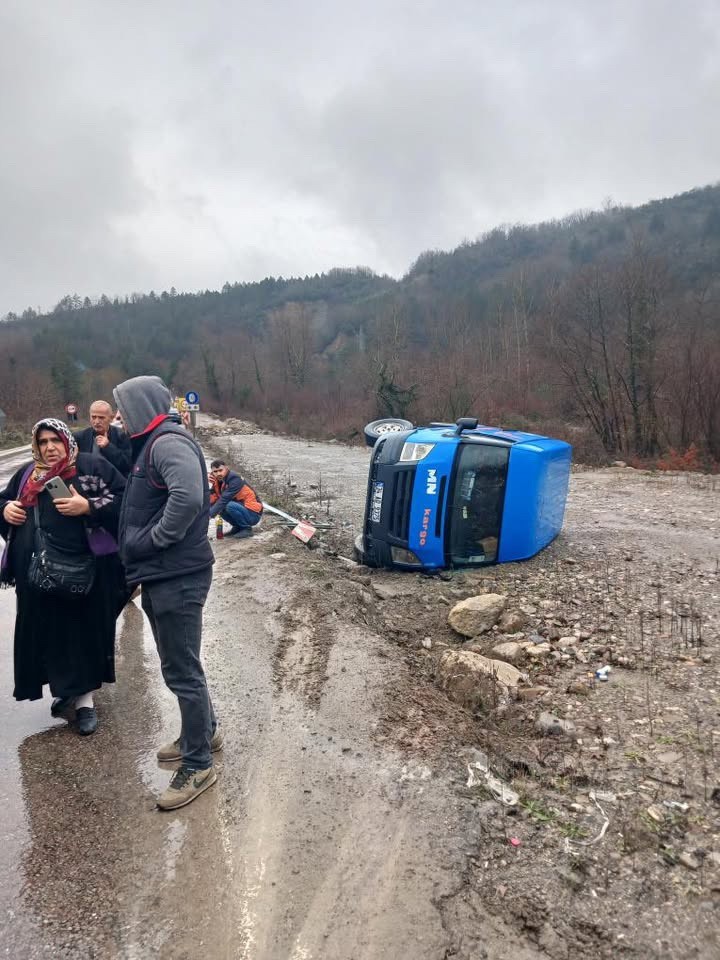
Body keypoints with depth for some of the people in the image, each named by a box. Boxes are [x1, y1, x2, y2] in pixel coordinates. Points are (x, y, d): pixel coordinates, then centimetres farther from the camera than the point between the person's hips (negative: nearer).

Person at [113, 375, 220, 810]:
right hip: (162, 576, 10)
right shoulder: (153, 444, 15)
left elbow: (188, 497, -34)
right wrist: (139, 547, 7)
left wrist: (154, 540, -23)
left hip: (178, 577, -10)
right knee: (179, 664, 22)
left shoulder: (168, 442, -17)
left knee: (182, 671, 0)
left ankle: (198, 766, 14)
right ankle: (205, 731, 40)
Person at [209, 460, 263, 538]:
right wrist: (211, 485, -17)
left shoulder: (235, 479, -21)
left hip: (253, 514, -8)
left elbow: (225, 499, -31)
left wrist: (209, 515, -36)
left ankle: (247, 528, -9)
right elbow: (211, 501, -5)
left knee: (229, 505, -31)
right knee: (217, 505, -6)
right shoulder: (218, 481, 2)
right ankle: (237, 527, 8)